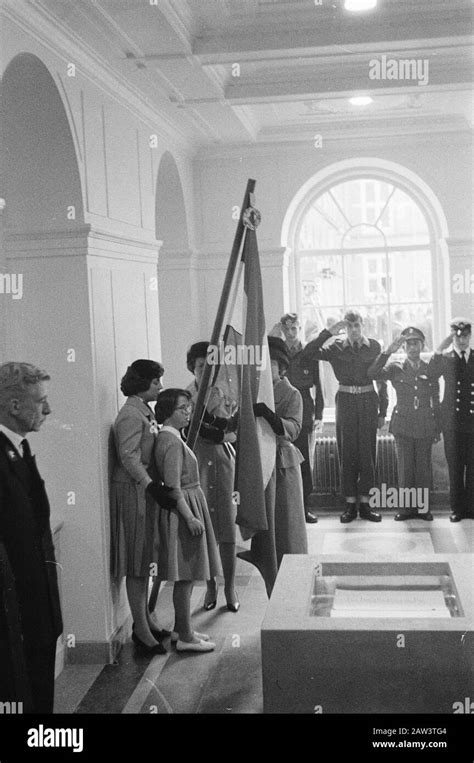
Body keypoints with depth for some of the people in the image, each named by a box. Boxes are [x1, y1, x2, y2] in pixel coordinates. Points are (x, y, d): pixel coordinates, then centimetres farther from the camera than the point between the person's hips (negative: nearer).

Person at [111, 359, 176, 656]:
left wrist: (156, 486, 12)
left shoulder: (145, 411, 14)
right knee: (137, 562, -3)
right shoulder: (131, 415, -15)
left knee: (145, 559, 15)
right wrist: (152, 486, -28)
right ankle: (141, 629, 4)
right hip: (133, 490, -10)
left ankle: (145, 619, 26)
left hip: (146, 489, 10)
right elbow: (129, 457, -22)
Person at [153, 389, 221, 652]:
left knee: (186, 576, 16)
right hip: (183, 511, -10)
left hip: (190, 506, 10)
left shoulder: (170, 438, 13)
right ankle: (185, 637, 3)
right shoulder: (172, 442, -18)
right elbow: (173, 487, -22)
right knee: (186, 576, -4)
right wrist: (190, 517, -22)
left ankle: (181, 628, 25)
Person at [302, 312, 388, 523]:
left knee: (367, 452, 2)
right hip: (345, 401, 0)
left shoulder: (374, 346, 5)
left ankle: (365, 503, 9)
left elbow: (382, 379, 7)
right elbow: (307, 354, -8)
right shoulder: (337, 348, 4)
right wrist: (328, 332, -11)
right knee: (347, 452, 1)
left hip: (368, 401, 0)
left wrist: (382, 411, 3)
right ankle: (350, 504, 8)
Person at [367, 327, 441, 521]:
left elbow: (436, 401, 10)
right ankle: (407, 507, 12)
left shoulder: (430, 370, 6)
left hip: (425, 427, 1)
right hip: (403, 425, -1)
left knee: (424, 467, 4)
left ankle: (423, 507, 13)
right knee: (405, 467, 3)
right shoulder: (396, 369, 2)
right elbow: (372, 374, -16)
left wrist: (438, 429, 9)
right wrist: (389, 351, -21)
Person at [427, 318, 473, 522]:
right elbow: (430, 375, -14)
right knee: (455, 468, 4)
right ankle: (457, 508, 12)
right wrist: (439, 350, -20)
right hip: (452, 421, -1)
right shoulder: (445, 359, 6)